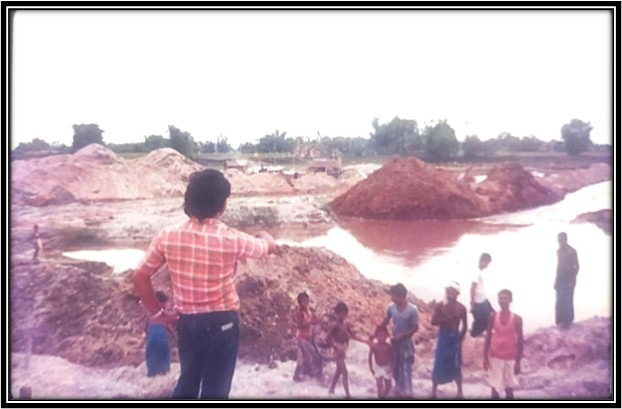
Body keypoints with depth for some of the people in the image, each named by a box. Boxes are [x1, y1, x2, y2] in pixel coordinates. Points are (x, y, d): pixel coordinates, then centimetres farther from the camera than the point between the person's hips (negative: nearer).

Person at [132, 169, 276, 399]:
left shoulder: (167, 237, -9)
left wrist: (157, 313, 10)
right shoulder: (231, 239, -17)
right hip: (222, 322, -4)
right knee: (216, 389, 10)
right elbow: (268, 246, 3)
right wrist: (264, 235, 27)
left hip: (187, 321, 4)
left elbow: (140, 278, -2)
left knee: (187, 381, 25)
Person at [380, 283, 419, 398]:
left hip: (406, 342, -4)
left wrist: (402, 337, -19)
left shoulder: (412, 309, -23)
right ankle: (399, 388, 37)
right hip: (394, 341, 4)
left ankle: (406, 392, 15)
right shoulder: (391, 307, -11)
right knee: (396, 367, 16)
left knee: (406, 368, 1)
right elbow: (385, 322, 3)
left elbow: (415, 327, -15)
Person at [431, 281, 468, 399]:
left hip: (455, 338, 0)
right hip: (443, 338, 0)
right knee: (439, 365, 4)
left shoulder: (461, 308, -5)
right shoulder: (439, 306, -5)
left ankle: (460, 392, 25)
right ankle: (434, 391, 20)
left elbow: (464, 326, 4)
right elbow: (433, 321, -12)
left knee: (456, 366, 7)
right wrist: (445, 319, -24)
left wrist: (460, 337, -1)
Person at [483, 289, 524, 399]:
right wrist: (485, 357, -1)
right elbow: (488, 338, 3)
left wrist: (518, 362, -4)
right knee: (494, 387, 4)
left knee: (509, 388, 6)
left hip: (510, 359, -1)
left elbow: (520, 341, -2)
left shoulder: (517, 319, -6)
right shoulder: (493, 316, -2)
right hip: (494, 357, 1)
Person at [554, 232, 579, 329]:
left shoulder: (572, 251, -12)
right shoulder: (559, 251, 8)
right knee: (559, 301, 6)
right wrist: (556, 280, 14)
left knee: (567, 301, -3)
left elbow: (576, 267, -10)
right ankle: (560, 321, 15)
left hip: (569, 279, -6)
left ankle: (568, 321, 9)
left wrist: (572, 280, -16)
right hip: (560, 278, 6)